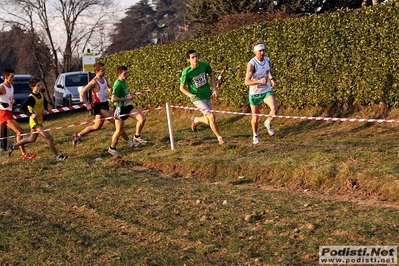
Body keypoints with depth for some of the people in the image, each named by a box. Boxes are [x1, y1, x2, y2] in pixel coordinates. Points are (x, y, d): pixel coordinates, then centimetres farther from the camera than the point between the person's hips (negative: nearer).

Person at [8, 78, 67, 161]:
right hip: (35, 122, -9)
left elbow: (45, 103, 22)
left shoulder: (41, 95, 3)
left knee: (32, 139, 25)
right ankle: (58, 156, -3)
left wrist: (45, 110, 4)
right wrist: (31, 114, -31)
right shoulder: (31, 98, -21)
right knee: (49, 138, -12)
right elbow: (22, 109, -24)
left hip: (40, 122, 9)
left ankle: (13, 145, 39)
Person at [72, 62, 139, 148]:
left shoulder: (104, 79, 5)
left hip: (105, 105, 9)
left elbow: (108, 87, 26)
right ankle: (130, 142, -5)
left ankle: (77, 136, 31)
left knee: (96, 127, 19)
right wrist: (88, 104, -15)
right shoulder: (94, 82, -18)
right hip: (99, 106, -9)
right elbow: (82, 92, -16)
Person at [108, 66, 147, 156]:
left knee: (142, 118, -7)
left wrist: (130, 96, 10)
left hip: (128, 106, 7)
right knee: (119, 131, 2)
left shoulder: (124, 81, 4)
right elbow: (113, 99, -32)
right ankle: (112, 148, 22)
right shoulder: (118, 84, -22)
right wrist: (126, 98, -25)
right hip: (120, 109, -7)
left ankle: (137, 137, 12)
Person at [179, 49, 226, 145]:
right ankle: (220, 138, -2)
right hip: (197, 98, -5)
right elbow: (182, 88, -6)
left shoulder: (205, 65, -8)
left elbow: (211, 75, 11)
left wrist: (215, 89, 1)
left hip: (207, 96, 5)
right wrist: (189, 94, -26)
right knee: (211, 116, -18)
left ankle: (195, 120, 45)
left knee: (208, 121, 13)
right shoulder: (186, 72, -18)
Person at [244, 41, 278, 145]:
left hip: (267, 91, 3)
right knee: (255, 117, 9)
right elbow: (247, 82, -25)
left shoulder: (267, 60, -4)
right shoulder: (251, 64, -21)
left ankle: (268, 122, 12)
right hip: (255, 93, -3)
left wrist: (272, 79, 2)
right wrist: (259, 81, -39)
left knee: (274, 109, -21)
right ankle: (255, 135, 37)